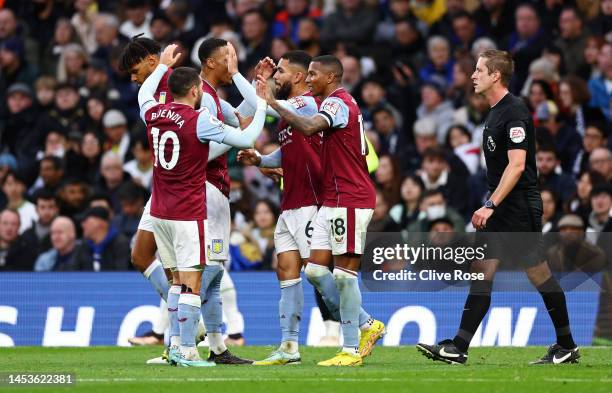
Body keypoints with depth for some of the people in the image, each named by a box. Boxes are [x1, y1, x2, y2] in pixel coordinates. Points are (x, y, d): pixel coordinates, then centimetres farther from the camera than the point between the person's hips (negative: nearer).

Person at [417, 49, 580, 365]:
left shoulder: (514, 112, -17)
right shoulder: (495, 111, 13)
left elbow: (517, 165, -23)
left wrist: (491, 205, -26)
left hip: (520, 206, -10)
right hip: (500, 207, 10)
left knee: (539, 273, -1)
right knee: (482, 271, 3)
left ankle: (567, 346, 10)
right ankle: (458, 348, 0)